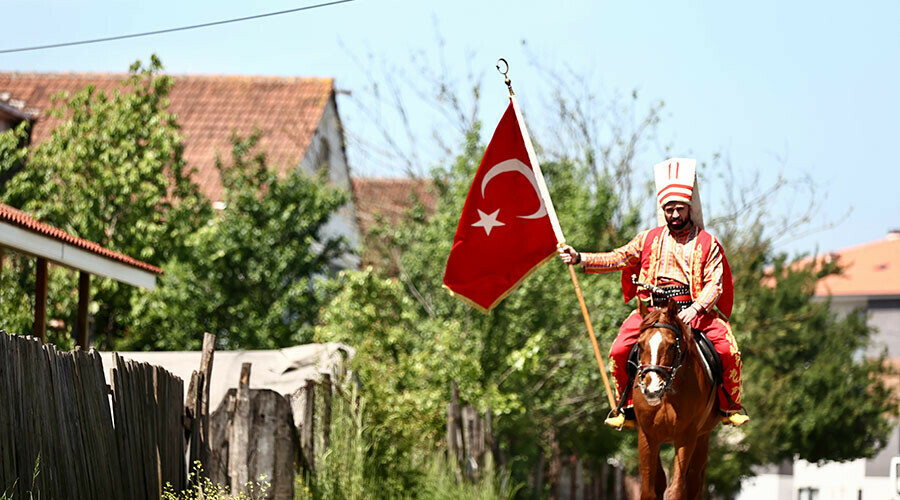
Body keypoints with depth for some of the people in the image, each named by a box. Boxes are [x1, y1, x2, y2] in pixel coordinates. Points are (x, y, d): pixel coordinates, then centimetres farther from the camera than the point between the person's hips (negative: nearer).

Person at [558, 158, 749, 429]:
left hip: (695, 310, -2)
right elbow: (617, 259, 12)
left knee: (728, 351, -22)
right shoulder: (649, 240, 15)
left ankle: (730, 406, 0)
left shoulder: (707, 243, 6)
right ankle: (628, 405, 3)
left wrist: (696, 308, -21)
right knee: (619, 352, -17)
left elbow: (714, 284, -2)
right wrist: (580, 259, 0)